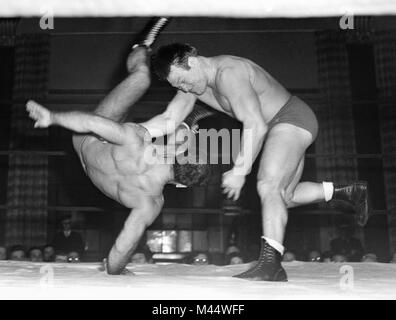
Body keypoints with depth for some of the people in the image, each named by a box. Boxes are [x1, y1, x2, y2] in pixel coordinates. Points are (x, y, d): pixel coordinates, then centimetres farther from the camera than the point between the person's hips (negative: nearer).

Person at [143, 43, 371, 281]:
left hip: (292, 118, -11)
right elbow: (169, 121, -5)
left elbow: (255, 126, -31)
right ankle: (351, 192, 27)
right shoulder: (192, 80, 1)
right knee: (284, 197, 18)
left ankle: (270, 264, -34)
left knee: (268, 186, -27)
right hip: (284, 127, 11)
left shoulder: (228, 73, -27)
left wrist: (239, 172, -29)